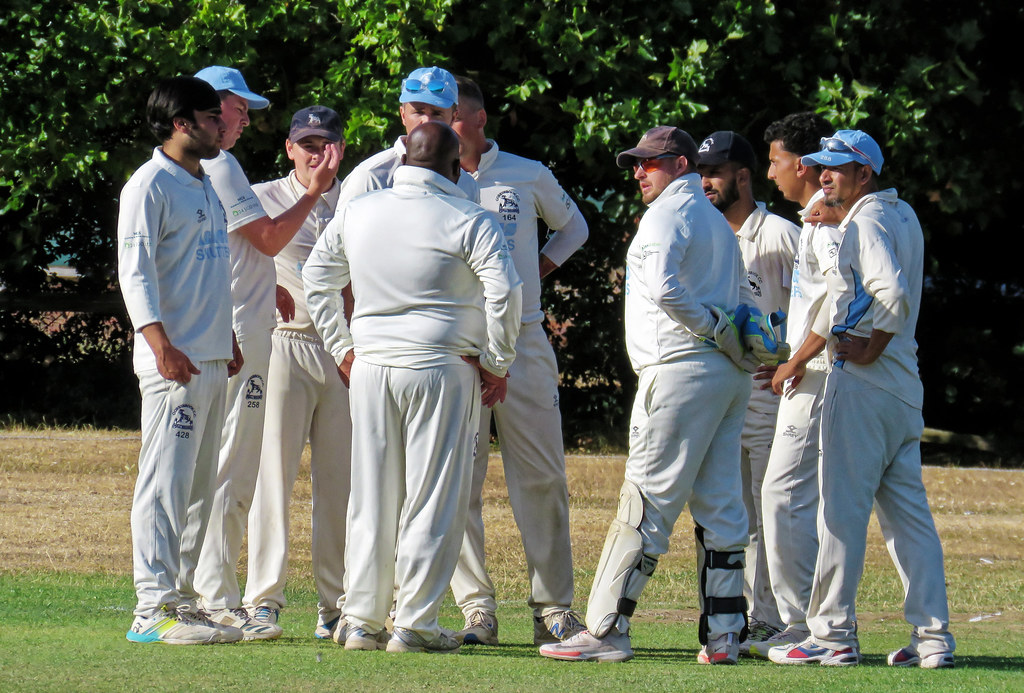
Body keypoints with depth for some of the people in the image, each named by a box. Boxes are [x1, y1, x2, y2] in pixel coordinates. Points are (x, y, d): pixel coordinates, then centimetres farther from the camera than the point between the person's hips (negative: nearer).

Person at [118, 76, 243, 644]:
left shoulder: (206, 186, 19)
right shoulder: (151, 185, -9)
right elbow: (135, 268, -16)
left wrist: (228, 339, 22)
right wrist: (161, 345, -25)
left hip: (213, 361, 9)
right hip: (174, 361, -9)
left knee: (199, 488, 11)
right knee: (166, 482, -11)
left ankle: (181, 599, 15)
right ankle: (154, 608, -13)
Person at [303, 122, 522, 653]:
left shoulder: (356, 213, 9)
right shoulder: (469, 221, -7)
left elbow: (316, 278, 18)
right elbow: (504, 293, -15)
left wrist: (341, 348, 23)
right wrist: (496, 364, -3)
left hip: (371, 368, 4)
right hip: (443, 370, -4)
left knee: (370, 497, 10)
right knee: (433, 498, 0)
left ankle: (361, 619, 11)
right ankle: (414, 624, -1)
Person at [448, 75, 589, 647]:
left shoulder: (529, 176, 9)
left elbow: (573, 227, 23)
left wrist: (541, 269, 9)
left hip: (523, 342, 0)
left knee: (542, 479, -1)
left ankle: (554, 608, 3)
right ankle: (477, 610, 0)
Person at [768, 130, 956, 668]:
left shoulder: (865, 221, -12)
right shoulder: (903, 215, 17)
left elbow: (893, 293, -27)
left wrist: (869, 349, -16)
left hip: (861, 382, -9)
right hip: (905, 385, 9)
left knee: (842, 507, -6)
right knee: (908, 512, 7)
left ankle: (833, 635, -6)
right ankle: (933, 637, 4)